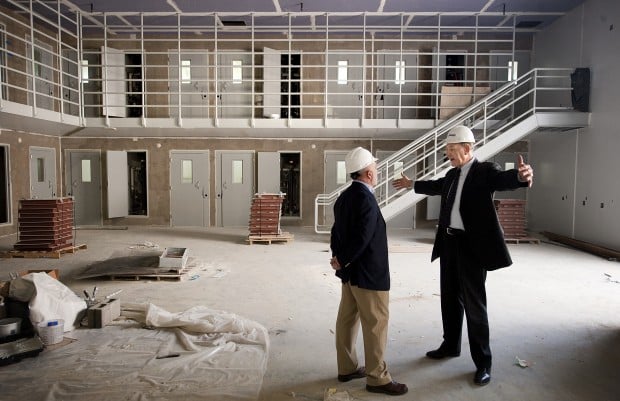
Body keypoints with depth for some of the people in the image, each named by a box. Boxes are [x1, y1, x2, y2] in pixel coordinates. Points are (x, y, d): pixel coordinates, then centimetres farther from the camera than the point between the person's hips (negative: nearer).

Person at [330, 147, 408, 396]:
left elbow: (337, 231, 7)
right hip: (368, 273, -9)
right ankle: (377, 378, 14)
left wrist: (339, 257, 0)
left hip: (350, 271, 9)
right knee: (376, 324, 2)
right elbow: (362, 239, -25)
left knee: (347, 319, 16)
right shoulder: (366, 199, -22)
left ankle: (347, 368, 29)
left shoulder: (344, 197, 6)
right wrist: (342, 261, -14)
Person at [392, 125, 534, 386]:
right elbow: (437, 186, 31)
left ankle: (483, 362, 14)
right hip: (449, 243, 8)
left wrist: (521, 175, -55)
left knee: (474, 303, 0)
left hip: (472, 246, -8)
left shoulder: (485, 170, -11)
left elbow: (504, 179, -32)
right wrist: (412, 184, 44)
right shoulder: (452, 175, 11)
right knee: (450, 298, 18)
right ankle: (450, 345, 36)